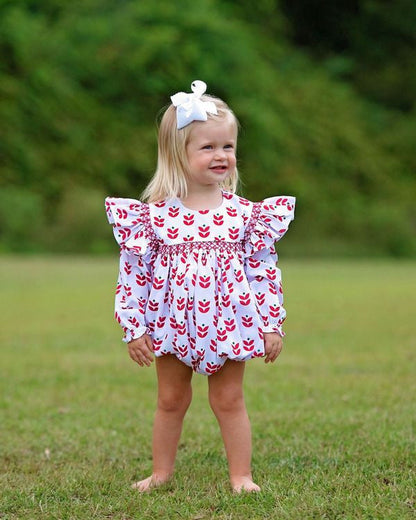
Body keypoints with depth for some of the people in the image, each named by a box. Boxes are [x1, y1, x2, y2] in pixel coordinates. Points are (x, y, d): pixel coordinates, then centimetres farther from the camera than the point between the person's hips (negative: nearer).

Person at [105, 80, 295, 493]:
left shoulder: (244, 213, -3)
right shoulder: (153, 215, -6)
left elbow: (264, 272, 0)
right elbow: (133, 273, -3)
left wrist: (271, 324, -3)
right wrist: (133, 329, -5)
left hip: (228, 326, 0)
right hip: (171, 325, 0)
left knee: (229, 401, 9)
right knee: (170, 401, 14)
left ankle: (241, 475, 18)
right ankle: (161, 473, 27)